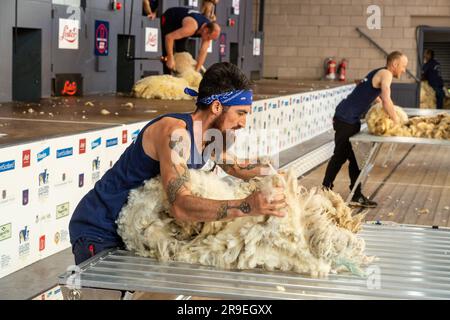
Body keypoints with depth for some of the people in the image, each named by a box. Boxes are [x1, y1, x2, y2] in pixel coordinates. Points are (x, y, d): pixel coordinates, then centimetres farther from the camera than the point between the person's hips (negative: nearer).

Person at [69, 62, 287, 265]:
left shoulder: (208, 137, 2)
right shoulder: (175, 133, -27)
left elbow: (235, 166, 23)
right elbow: (180, 207, -40)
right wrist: (248, 207, -49)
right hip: (99, 234, -9)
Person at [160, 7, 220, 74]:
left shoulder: (209, 30, -22)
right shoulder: (191, 27, -43)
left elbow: (203, 52, -23)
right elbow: (169, 37, -43)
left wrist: (196, 70, -29)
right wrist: (170, 59, -42)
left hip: (180, 21, 6)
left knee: (181, 50, 3)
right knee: (169, 51, -14)